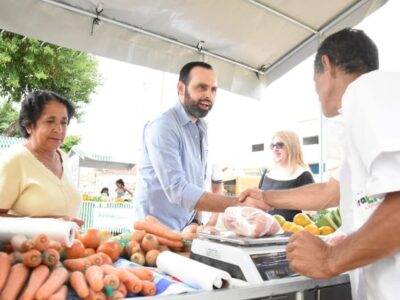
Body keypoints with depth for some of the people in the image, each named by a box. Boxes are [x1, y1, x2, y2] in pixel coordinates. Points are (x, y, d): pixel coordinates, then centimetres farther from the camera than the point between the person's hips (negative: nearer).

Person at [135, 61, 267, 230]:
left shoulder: (201, 128, 7)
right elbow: (177, 190, -28)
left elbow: (197, 181, 10)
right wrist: (237, 204, -32)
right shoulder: (163, 127, -19)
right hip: (158, 229, -7)